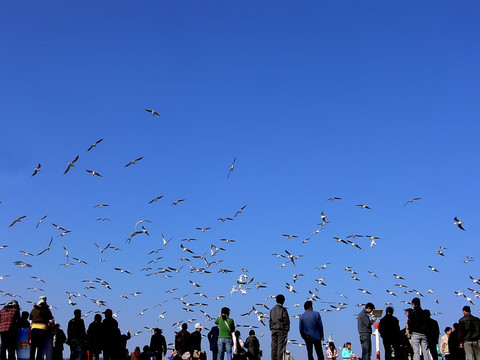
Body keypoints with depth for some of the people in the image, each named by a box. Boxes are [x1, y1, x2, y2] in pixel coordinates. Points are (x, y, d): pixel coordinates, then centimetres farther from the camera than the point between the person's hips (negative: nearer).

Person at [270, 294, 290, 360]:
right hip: (281, 330, -6)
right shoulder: (283, 309, -8)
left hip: (274, 330, 6)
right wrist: (287, 329, 0)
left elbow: (270, 321, 13)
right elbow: (286, 321, -8)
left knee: (274, 347, 7)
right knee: (281, 347, -5)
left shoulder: (272, 310, 11)